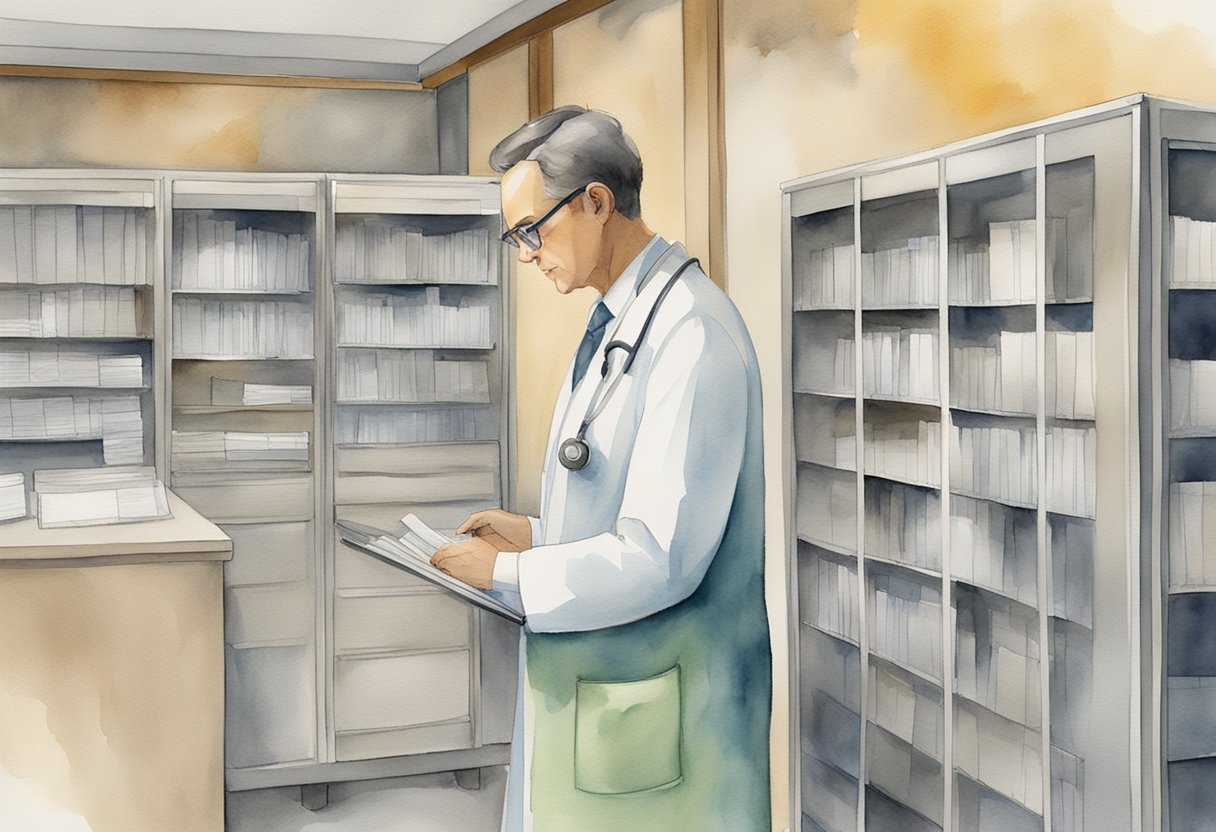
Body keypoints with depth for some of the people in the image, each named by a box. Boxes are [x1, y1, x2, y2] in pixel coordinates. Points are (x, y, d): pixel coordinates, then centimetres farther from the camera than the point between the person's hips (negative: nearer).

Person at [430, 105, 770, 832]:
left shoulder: (692, 333, -20)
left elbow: (657, 557, -23)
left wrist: (505, 572, -13)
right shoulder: (616, 326, 10)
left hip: (655, 712, -9)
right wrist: (537, 533, 4)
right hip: (590, 686, 9)